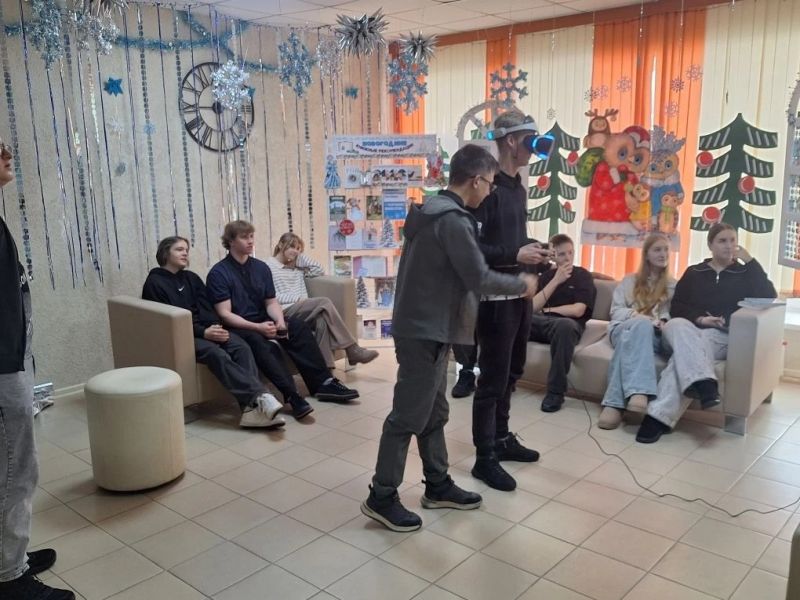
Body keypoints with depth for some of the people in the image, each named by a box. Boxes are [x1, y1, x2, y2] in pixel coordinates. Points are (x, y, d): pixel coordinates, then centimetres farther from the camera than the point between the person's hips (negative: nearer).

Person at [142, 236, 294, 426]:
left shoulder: (191, 278, 20)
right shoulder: (154, 283, 1)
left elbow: (206, 308, 11)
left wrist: (215, 328, -12)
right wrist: (203, 332, -20)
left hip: (205, 329, 5)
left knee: (241, 347, -25)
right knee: (217, 354, -35)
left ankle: (252, 407, -41)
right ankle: (260, 396, -47)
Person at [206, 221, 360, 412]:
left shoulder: (261, 267, 8)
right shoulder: (218, 273, -9)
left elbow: (271, 302, 8)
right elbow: (224, 314, -14)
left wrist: (280, 321, -15)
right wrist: (258, 327, -26)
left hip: (262, 321, 6)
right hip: (237, 327, -5)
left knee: (297, 326, -18)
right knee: (259, 341, -36)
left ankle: (324, 383, -22)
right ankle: (291, 395, -45)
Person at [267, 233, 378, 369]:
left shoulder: (298, 267, 26)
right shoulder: (269, 267, 6)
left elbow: (319, 271, 18)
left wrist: (300, 256, 15)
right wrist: (297, 298, -14)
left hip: (303, 310, 6)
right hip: (286, 312, -6)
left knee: (322, 321, -33)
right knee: (324, 302, -30)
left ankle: (326, 368, -43)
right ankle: (353, 350, -31)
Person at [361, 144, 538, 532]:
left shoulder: (432, 209, 13)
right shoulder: (452, 220, -19)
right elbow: (478, 278, -18)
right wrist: (522, 285, -2)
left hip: (424, 326, 10)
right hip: (424, 331, -10)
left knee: (434, 412, 18)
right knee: (409, 415, -1)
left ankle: (437, 486, 30)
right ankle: (381, 498, 11)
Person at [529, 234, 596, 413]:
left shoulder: (583, 275, 6)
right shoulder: (546, 275, 18)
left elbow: (577, 311, -6)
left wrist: (548, 310, 3)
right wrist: (556, 281, -4)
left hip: (566, 324, -4)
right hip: (540, 322, 4)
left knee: (565, 325, -42)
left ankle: (555, 391, -34)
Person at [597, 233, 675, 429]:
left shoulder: (673, 285, 27)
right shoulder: (629, 281, 26)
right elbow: (616, 311, 13)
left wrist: (663, 322, -14)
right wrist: (636, 316, -9)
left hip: (654, 334, 0)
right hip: (624, 328, 0)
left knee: (631, 340, -40)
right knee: (641, 324, -41)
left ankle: (615, 404, -55)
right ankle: (639, 392, -59)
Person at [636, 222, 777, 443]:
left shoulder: (745, 273, 18)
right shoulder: (693, 272, 20)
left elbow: (769, 298, -1)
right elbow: (676, 308, 11)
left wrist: (751, 261, -1)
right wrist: (699, 319, -9)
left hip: (723, 337, -2)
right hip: (692, 331, 2)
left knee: (685, 350, -36)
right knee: (675, 325, -37)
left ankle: (659, 415, -45)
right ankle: (703, 383, -55)